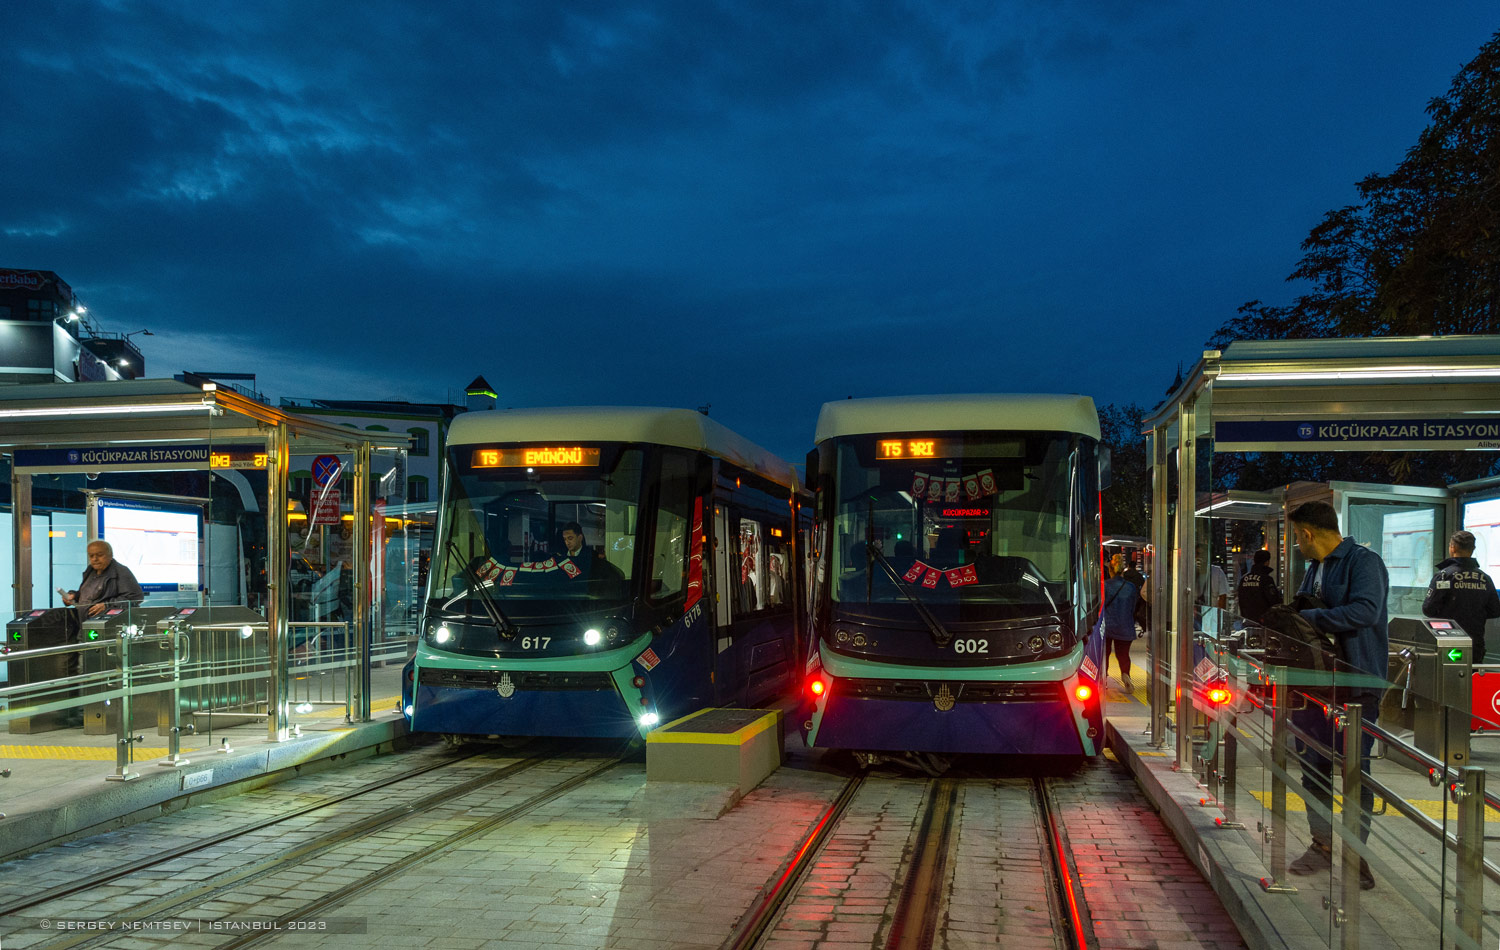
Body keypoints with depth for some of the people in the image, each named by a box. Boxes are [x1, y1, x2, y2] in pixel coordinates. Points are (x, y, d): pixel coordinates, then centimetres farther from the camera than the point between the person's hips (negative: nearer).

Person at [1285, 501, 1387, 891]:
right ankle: (1323, 846, 22)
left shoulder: (1364, 562, -11)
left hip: (1356, 684, -8)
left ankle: (1355, 855, 7)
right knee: (1313, 766, 11)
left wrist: (1305, 618, -22)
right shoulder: (1315, 567, 16)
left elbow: (1364, 611, -25)